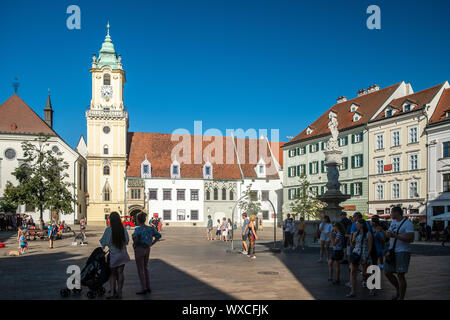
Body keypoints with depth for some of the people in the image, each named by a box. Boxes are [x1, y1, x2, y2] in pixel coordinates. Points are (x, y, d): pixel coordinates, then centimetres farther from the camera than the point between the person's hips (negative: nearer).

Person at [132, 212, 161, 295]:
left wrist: (135, 244, -15)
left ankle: (144, 289, 6)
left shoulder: (138, 229, -16)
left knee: (140, 269, 3)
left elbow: (135, 237, -34)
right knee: (146, 268, 18)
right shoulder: (150, 228, 3)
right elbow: (158, 235, 5)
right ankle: (148, 287, 22)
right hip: (147, 249, 6)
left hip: (139, 249, -6)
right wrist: (151, 243, 7)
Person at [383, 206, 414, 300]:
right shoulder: (393, 222, 14)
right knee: (387, 273, 9)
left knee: (400, 275, -4)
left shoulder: (407, 223, -12)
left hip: (402, 252, -8)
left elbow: (410, 239, -21)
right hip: (392, 252, 8)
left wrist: (396, 236, -25)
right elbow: (388, 234, 24)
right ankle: (398, 290, 29)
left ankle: (401, 297, 7)